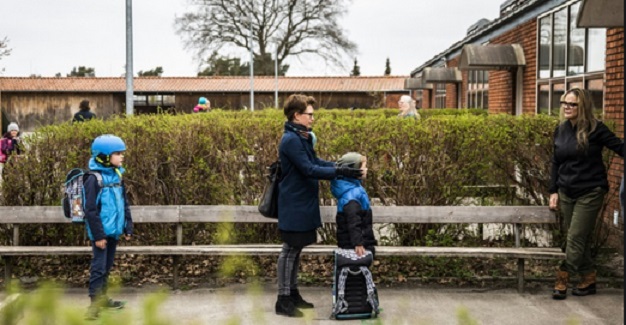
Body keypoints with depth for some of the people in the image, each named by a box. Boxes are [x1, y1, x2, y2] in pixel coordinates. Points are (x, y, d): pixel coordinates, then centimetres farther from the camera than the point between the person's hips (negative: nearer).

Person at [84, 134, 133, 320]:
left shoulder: (117, 175, 8)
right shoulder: (94, 179, -15)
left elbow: (124, 204, 14)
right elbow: (91, 210, -16)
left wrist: (128, 227, 11)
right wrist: (98, 235, -17)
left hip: (114, 230, 7)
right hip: (101, 232, -7)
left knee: (107, 267, 17)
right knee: (99, 268, -5)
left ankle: (102, 297, 29)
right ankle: (94, 304, 0)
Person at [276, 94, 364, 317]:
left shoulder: (302, 137, 11)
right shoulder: (291, 140, -20)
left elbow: (315, 161, 16)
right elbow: (309, 169, -25)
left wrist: (341, 166, 4)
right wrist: (340, 172, -25)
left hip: (302, 204, 10)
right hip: (294, 205, -10)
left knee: (296, 250, 15)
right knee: (289, 251, -3)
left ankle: (293, 293, 25)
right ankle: (283, 300, 5)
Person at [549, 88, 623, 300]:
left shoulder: (595, 129, -10)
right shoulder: (560, 130, 6)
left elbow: (619, 147, -11)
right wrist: (554, 191, 10)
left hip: (590, 193, -5)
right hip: (567, 193, 5)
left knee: (576, 238, -4)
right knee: (579, 239, 10)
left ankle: (562, 280, 3)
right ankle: (588, 280, 21)